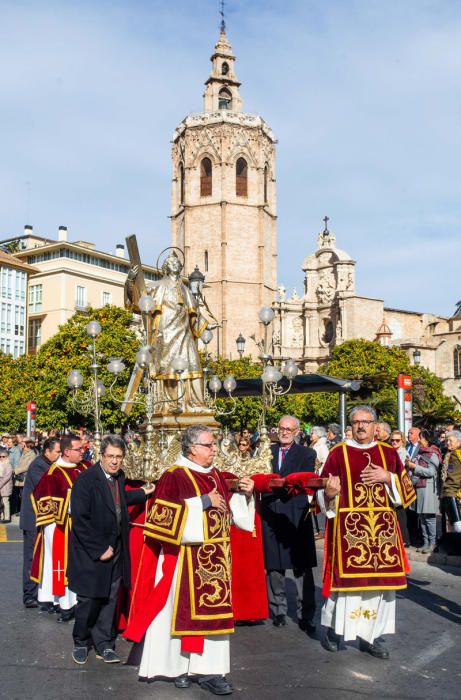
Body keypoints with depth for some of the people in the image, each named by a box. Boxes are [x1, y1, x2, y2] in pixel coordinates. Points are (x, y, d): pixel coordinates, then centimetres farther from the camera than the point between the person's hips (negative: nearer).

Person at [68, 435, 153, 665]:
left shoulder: (118, 477, 4)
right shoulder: (85, 479, -17)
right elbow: (79, 520, -19)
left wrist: (142, 493, 17)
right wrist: (99, 549, -18)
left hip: (115, 550, 6)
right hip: (91, 553, -6)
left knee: (109, 599, 11)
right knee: (88, 600, 6)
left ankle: (104, 644, 25)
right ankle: (81, 642, 28)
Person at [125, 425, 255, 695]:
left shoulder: (216, 476, 10)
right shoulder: (174, 477, -11)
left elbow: (230, 510, 17)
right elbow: (165, 515, -21)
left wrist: (244, 494, -3)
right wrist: (203, 502, -22)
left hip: (214, 557, 7)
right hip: (185, 557, -6)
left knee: (212, 610, 7)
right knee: (180, 610, 4)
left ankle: (208, 669, 14)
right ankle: (176, 665, 19)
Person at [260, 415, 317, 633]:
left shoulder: (306, 454, 5)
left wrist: (278, 485, -20)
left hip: (297, 515, -2)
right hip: (271, 514, 2)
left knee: (302, 567, -1)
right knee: (274, 566, 8)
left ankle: (306, 616, 6)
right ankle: (278, 611, 22)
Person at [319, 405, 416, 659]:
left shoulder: (388, 452, 9)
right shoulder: (338, 453, 1)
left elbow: (406, 488, 9)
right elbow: (325, 492, 2)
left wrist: (388, 477, -8)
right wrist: (330, 493, -20)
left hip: (382, 527, 3)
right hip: (349, 526, -3)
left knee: (380, 578, 6)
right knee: (347, 578, -2)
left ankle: (369, 636, 19)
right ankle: (333, 629, 18)